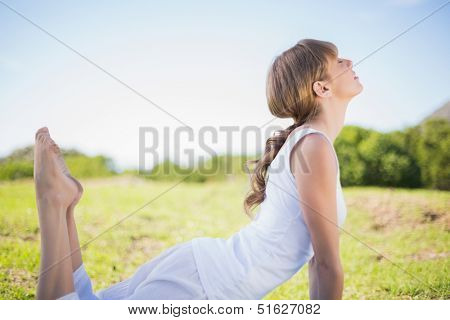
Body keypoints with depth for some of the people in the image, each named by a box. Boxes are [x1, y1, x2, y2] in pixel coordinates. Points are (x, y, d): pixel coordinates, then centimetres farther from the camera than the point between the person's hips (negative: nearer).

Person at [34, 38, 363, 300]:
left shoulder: (303, 139, 13)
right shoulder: (315, 145, -17)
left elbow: (311, 246, 20)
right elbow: (328, 264, -13)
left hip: (199, 263, 9)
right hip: (200, 285, -9)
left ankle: (61, 197, 17)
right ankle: (55, 198, 1)